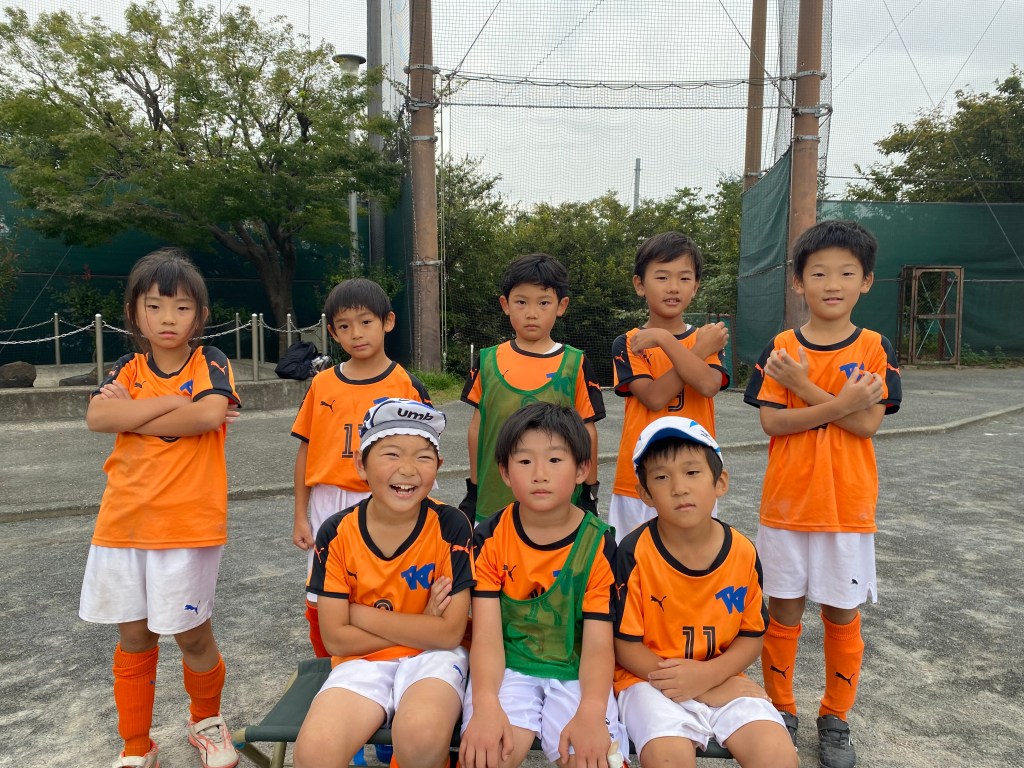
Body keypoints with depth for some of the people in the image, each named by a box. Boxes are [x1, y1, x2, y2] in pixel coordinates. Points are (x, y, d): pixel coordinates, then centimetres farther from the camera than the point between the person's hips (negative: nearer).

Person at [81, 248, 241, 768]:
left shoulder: (211, 363, -3)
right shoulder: (127, 370, 8)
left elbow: (210, 414, -22)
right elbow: (96, 416, -11)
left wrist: (131, 416, -11)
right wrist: (173, 402, -16)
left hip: (189, 525, -4)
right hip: (123, 524, 4)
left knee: (190, 633, 7)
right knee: (134, 637, 14)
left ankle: (206, 721, 36)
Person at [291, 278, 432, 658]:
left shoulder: (406, 385, -4)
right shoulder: (322, 384, 3)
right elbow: (306, 450, 8)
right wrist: (300, 516, 7)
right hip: (327, 504, 3)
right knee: (320, 602, 10)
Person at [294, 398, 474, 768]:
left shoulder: (451, 526, -13)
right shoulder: (336, 534, -8)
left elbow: (449, 633, -14)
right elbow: (336, 638, -7)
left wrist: (360, 613, -13)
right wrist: (419, 626, -12)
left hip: (432, 657, 0)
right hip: (363, 660, 1)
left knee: (421, 735, -31)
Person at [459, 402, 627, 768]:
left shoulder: (597, 544, -6)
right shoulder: (490, 538, -5)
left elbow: (598, 644, -10)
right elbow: (487, 635, -10)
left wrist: (592, 713, -28)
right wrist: (485, 705, -27)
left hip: (574, 673, 1)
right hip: (506, 668, 0)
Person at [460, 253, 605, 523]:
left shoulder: (574, 364, -2)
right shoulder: (488, 361, 2)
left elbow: (587, 430, 3)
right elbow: (477, 426, 8)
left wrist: (589, 492, 4)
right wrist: (473, 490, 11)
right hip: (494, 502, 2)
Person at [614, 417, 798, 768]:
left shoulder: (743, 554, -6)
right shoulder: (635, 553, -16)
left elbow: (751, 636, 3)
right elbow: (625, 644, -10)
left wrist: (706, 675, -16)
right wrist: (699, 689, -14)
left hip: (719, 678, 3)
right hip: (650, 678, -3)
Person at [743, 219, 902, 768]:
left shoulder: (875, 349, -2)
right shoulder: (780, 349, -2)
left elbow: (868, 423, -13)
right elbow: (772, 421, -11)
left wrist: (805, 387, -19)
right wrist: (840, 403, -20)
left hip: (848, 507, 0)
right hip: (786, 503, 0)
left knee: (842, 614, 11)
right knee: (783, 610, 10)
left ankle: (834, 718, 31)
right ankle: (780, 710, 30)